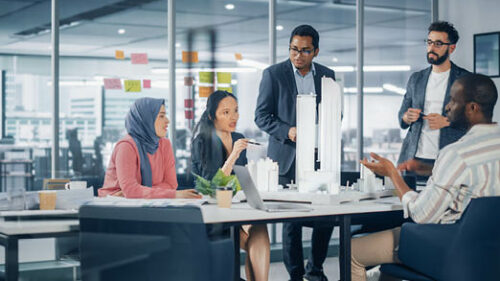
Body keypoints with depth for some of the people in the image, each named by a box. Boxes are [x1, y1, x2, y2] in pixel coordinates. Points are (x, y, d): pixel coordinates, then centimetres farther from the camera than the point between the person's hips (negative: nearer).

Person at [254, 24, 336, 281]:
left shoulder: (327, 75, 9)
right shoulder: (273, 74, 0)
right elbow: (262, 116, -3)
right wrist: (288, 131, -18)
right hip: (287, 158, -3)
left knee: (327, 216, 1)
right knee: (292, 219, 0)